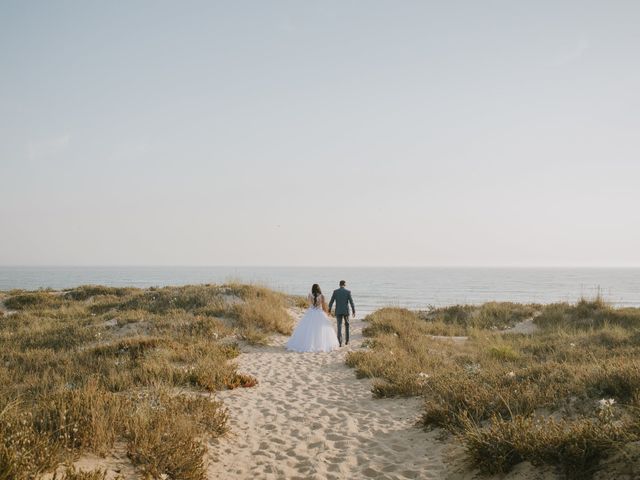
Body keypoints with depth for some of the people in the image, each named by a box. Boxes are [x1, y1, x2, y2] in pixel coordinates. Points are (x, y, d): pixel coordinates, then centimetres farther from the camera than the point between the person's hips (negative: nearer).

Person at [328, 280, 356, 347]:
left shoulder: (335, 291, -2)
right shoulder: (348, 292, -5)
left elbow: (331, 302, 0)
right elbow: (351, 302, -8)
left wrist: (329, 310, 11)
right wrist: (354, 311, -3)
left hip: (338, 311, 0)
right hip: (346, 311, 0)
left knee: (339, 326, 0)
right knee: (347, 325, 20)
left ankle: (340, 342, -16)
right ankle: (346, 341, 23)